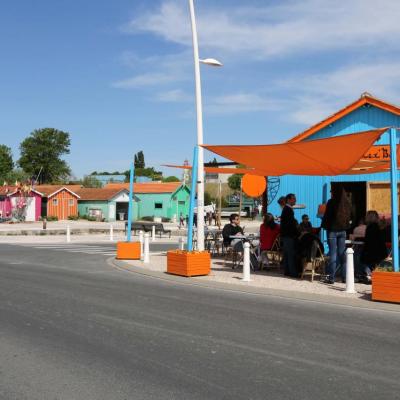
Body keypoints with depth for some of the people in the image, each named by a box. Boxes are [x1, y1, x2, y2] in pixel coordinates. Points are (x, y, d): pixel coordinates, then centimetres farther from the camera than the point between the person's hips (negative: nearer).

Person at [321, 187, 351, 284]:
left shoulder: (331, 202, -9)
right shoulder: (347, 203, 5)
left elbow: (327, 216, -8)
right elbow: (350, 217, 12)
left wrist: (324, 226, 3)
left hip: (332, 230, -4)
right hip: (342, 230, 5)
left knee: (333, 253, -3)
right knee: (342, 253, 10)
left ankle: (331, 277, -3)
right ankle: (344, 277, 12)